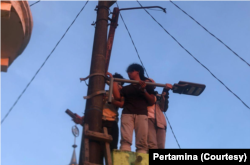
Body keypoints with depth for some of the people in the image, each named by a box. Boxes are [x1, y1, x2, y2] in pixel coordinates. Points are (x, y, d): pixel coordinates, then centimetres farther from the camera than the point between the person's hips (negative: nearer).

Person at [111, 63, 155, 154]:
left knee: (142, 143, -18)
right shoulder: (126, 88, 30)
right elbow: (117, 97, 11)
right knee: (125, 140, -22)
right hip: (127, 113, 1)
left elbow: (152, 101, 13)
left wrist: (144, 90, 1)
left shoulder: (147, 86, 25)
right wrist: (113, 81, 13)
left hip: (142, 113, -1)